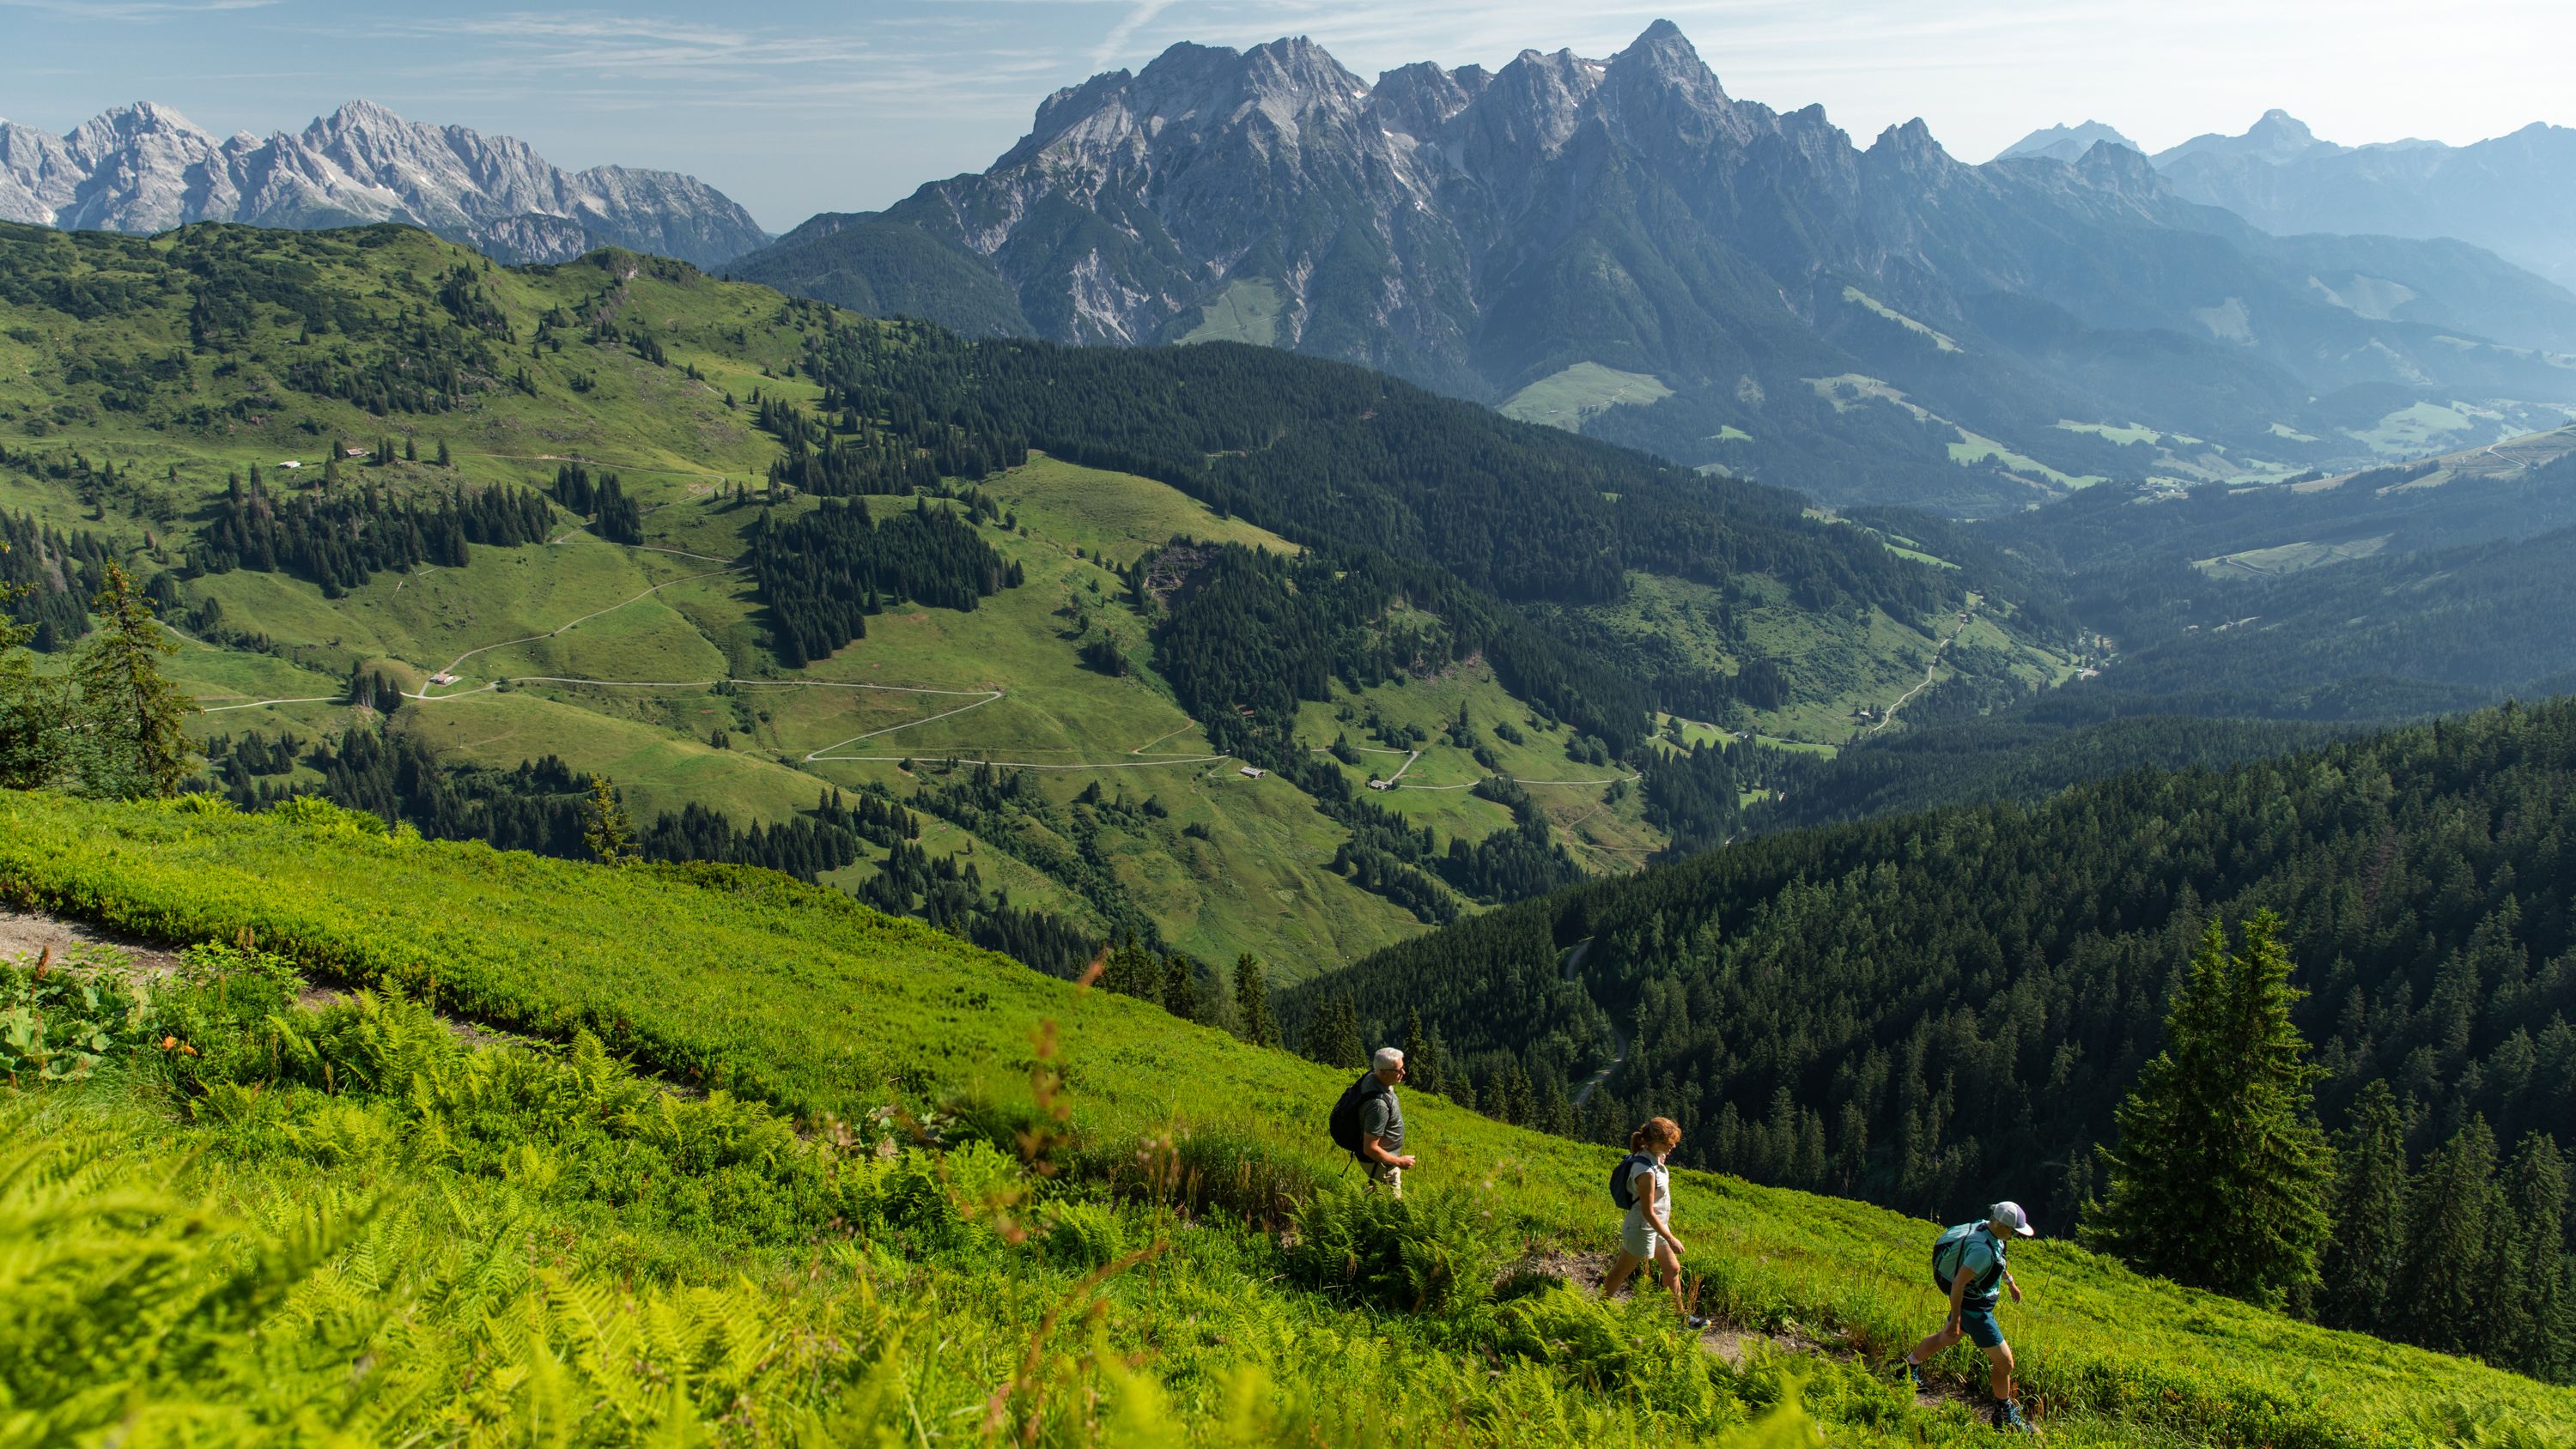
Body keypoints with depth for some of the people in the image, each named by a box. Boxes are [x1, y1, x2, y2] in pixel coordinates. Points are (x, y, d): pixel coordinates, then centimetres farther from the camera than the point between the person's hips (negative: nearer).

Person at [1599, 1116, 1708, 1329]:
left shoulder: (1655, 1158, -4)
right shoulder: (1645, 1171, -33)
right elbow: (1648, 1212, -28)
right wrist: (1671, 1239, -20)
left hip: (1657, 1225, 9)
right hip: (1642, 1229, -9)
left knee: (1672, 1269, 19)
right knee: (1621, 1272, 11)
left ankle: (1681, 1315, 35)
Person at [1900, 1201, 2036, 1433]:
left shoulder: (1985, 1228, -4)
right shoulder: (1982, 1248, -34)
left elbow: (1997, 1260, 20)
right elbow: (1958, 1283, -33)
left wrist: (2010, 1282, 33)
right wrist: (1955, 1319, -26)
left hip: (1968, 1302, 10)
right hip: (1974, 1309, -10)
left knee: (1945, 1338, 30)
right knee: (2004, 1361, 2)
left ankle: (1910, 1367, 48)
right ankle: (2005, 1416, 20)